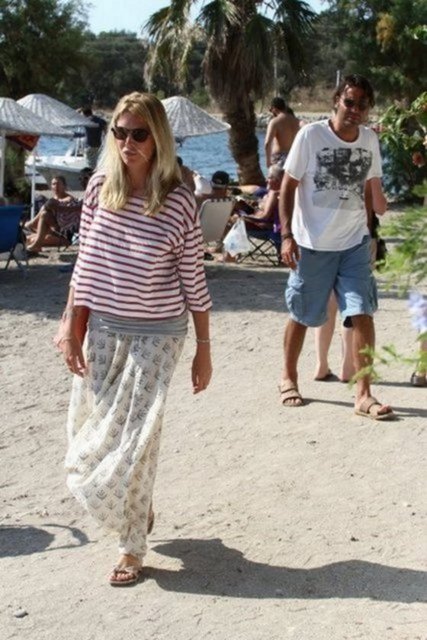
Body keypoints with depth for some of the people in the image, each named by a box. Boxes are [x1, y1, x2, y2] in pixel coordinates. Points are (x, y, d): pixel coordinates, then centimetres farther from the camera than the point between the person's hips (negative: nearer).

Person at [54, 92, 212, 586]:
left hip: (156, 335, -4)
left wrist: (204, 350, -2)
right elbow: (85, 265, 4)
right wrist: (71, 327, 2)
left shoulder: (178, 201, -12)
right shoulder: (99, 188, -3)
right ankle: (137, 509, 39)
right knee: (93, 428, 11)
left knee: (137, 435, -1)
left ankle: (133, 547, 16)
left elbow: (193, 280, -6)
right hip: (102, 328, 4)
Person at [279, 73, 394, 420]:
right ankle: (289, 377, 32)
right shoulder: (311, 135, -10)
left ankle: (364, 394, -2)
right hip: (313, 244, -3)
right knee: (302, 315, 10)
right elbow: (288, 187, -7)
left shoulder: (370, 140, 2)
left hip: (355, 244, 3)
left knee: (362, 313, -7)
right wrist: (287, 235, -12)